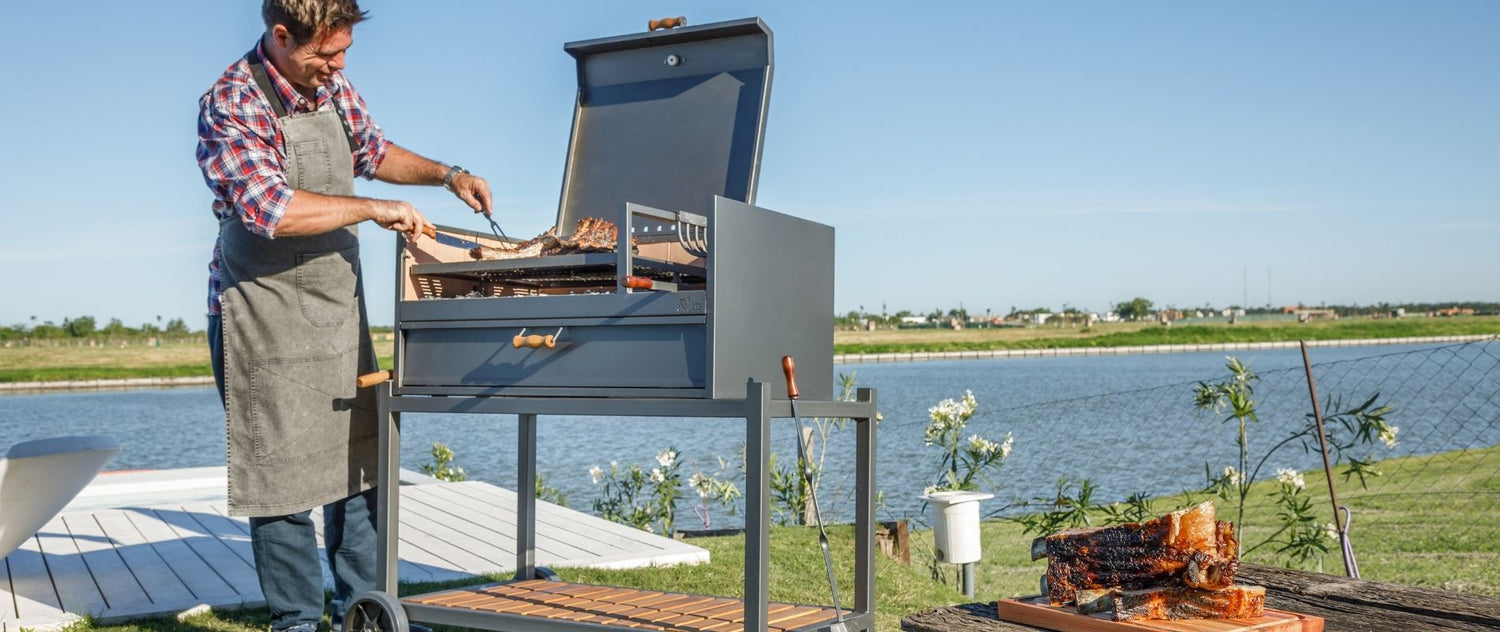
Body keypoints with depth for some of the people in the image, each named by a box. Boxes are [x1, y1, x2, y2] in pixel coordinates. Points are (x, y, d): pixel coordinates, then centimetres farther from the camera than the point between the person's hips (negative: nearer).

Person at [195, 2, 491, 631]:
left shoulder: (330, 84, 4)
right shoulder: (231, 103, -18)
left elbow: (373, 152, 22)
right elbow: (272, 210, -31)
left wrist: (446, 174, 9)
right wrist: (375, 210, -23)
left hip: (340, 311, 8)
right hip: (265, 316, -7)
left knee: (359, 464, 12)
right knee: (284, 478, 0)